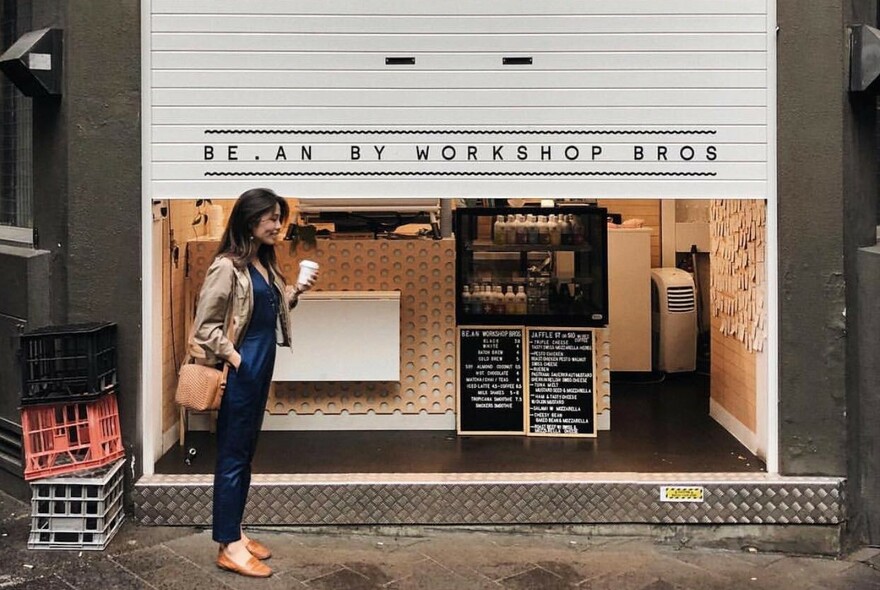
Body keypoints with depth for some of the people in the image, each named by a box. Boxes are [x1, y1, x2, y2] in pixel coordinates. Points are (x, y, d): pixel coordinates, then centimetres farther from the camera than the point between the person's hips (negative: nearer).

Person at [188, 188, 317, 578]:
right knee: (232, 455, -1)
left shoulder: (264, 262, 11)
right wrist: (232, 357, -16)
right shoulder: (228, 266, -15)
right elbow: (204, 324, -16)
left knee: (246, 452, 15)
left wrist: (296, 290, 6)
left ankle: (234, 532, 27)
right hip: (242, 369, -9)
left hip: (263, 364, 9)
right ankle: (229, 547, 8)